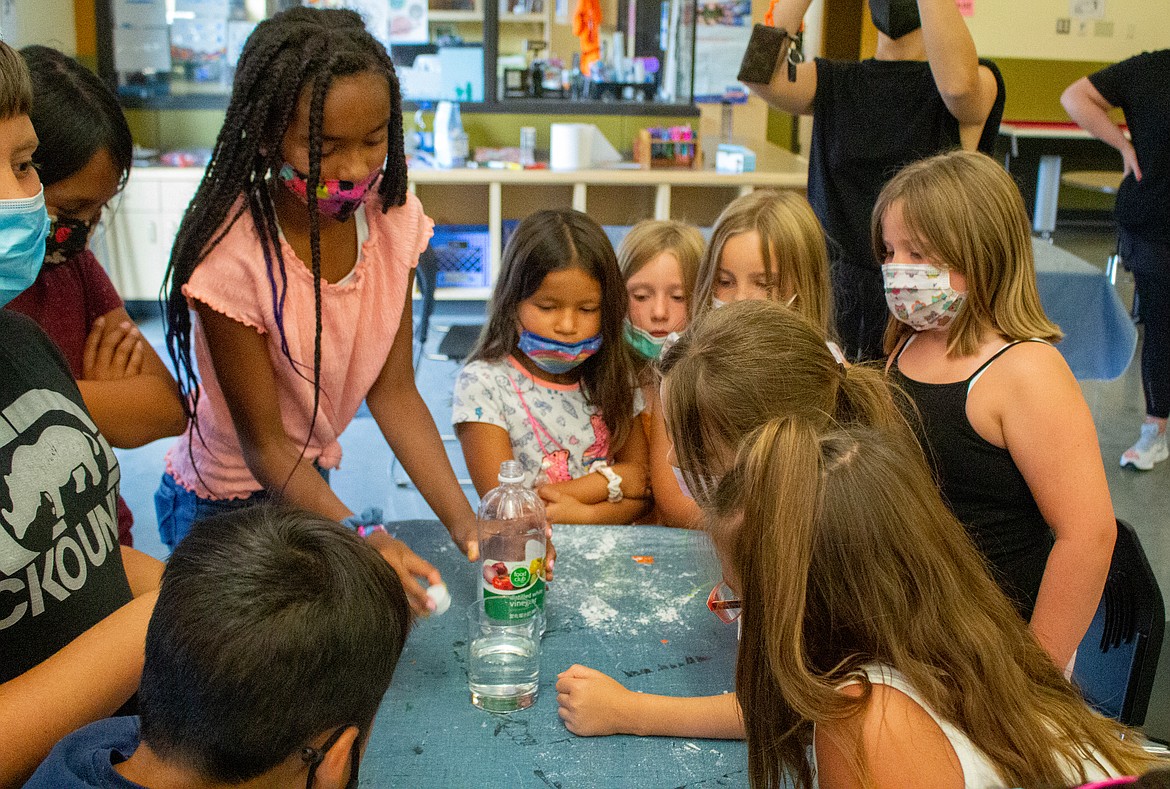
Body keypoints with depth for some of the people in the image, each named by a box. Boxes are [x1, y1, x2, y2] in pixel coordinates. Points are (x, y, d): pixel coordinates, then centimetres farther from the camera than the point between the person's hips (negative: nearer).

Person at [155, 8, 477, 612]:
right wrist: (361, 538, -38)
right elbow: (264, 441, -24)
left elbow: (392, 390, -12)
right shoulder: (233, 256, -30)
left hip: (310, 479, 5)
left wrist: (464, 521, -24)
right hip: (225, 501, -5)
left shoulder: (394, 222, -13)